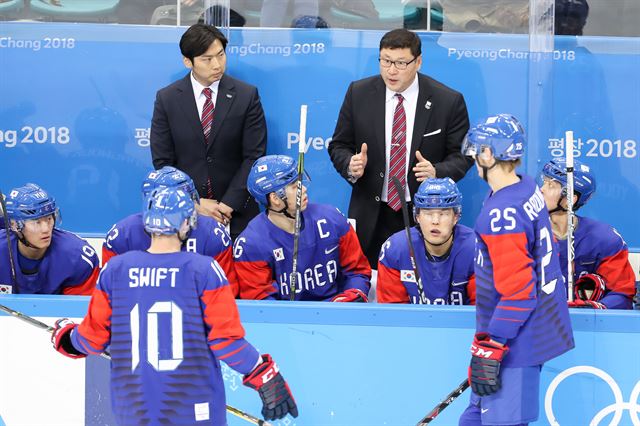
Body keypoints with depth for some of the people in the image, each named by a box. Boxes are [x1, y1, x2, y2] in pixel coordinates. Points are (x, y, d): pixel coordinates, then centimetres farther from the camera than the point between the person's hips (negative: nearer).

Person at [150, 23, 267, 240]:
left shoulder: (246, 96, -1)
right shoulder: (167, 99, 0)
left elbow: (254, 156, -3)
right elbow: (163, 162, 0)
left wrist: (229, 204, -11)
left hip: (236, 213, 0)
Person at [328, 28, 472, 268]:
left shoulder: (448, 101, -4)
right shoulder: (358, 93, 2)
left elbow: (462, 156, 1)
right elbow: (339, 146, 9)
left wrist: (436, 172, -19)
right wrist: (351, 165, -14)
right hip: (371, 217, 2)